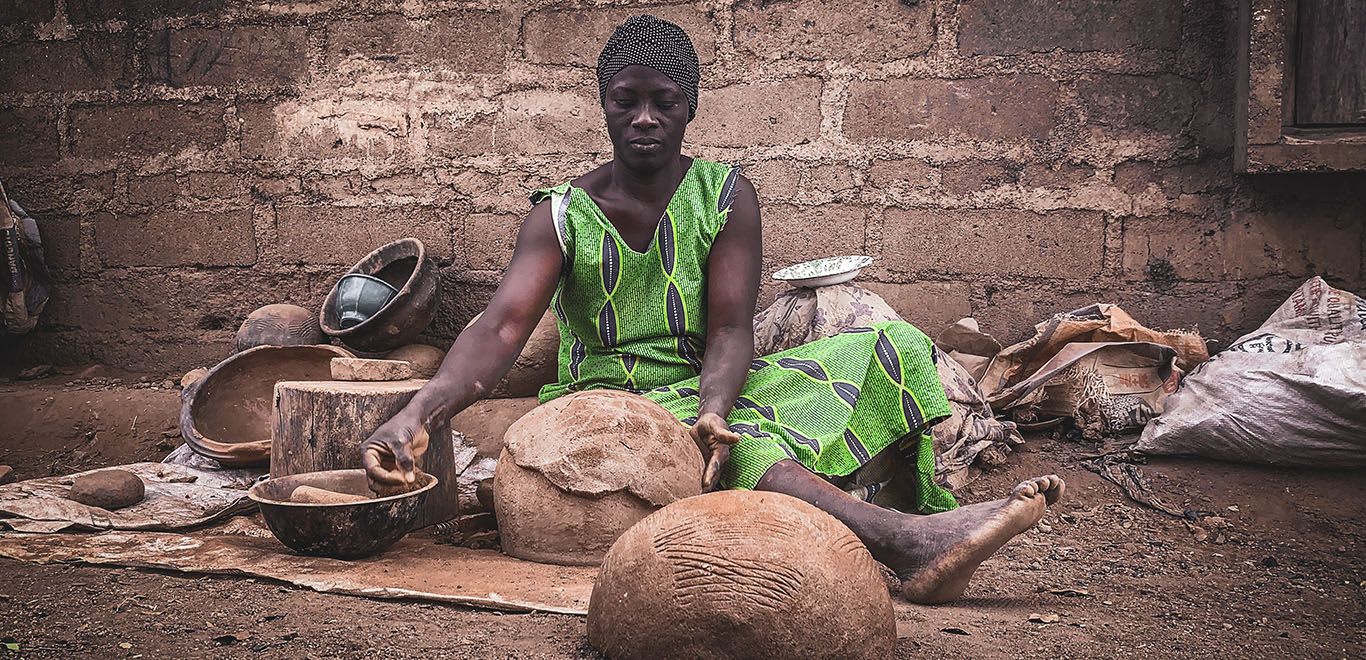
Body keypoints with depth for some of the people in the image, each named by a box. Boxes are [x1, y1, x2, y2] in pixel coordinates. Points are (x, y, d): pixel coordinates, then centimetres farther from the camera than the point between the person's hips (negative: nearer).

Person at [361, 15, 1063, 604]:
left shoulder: (726, 195, 1)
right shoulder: (562, 214, -3)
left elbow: (730, 331, -10)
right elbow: (502, 327, -18)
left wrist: (712, 409, -34)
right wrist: (414, 414, -37)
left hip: (708, 391, 3)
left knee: (892, 347, -15)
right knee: (739, 448, -38)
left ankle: (926, 531, -30)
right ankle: (907, 542, -55)